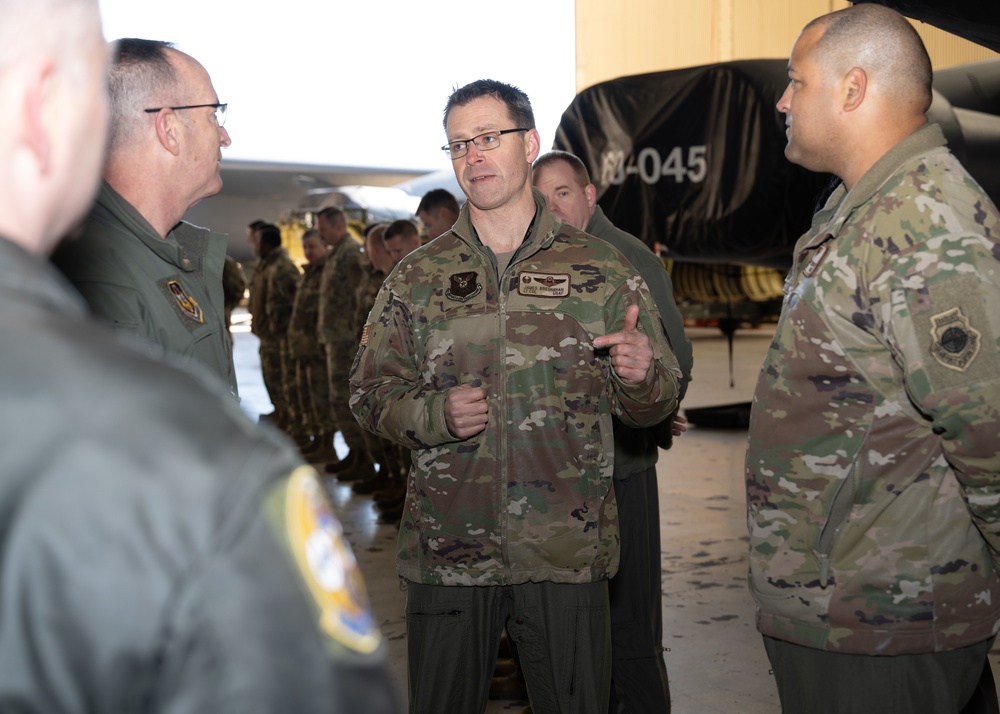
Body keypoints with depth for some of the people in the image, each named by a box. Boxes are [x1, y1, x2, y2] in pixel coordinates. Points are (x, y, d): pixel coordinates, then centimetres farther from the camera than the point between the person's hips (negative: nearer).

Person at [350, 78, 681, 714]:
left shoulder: (601, 270, 4)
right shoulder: (418, 277, 6)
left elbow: (656, 404, 6)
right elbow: (370, 392, 7)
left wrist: (643, 375, -18)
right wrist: (435, 414, -13)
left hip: (568, 553, -1)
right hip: (448, 549, 1)